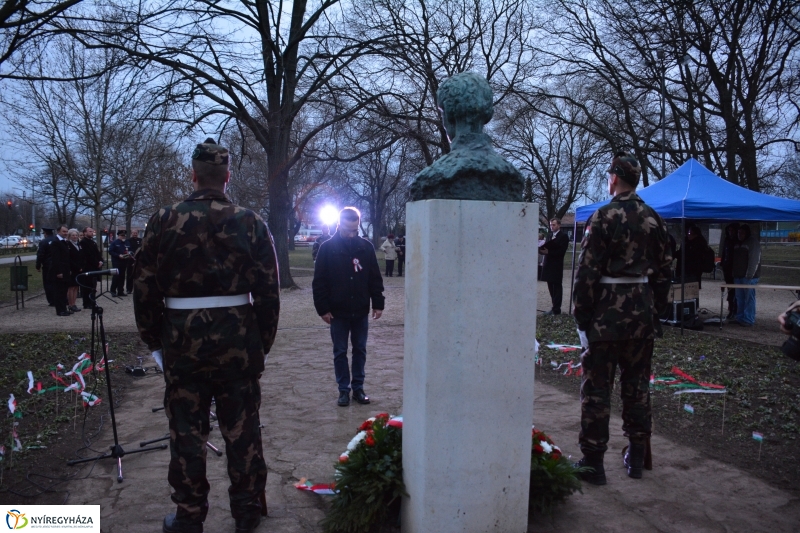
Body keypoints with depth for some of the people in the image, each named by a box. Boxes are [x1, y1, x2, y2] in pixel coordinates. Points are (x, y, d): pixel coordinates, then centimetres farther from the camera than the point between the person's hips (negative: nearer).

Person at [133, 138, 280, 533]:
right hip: (239, 340, 1)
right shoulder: (250, 223, -3)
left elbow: (144, 288, -1)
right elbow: (269, 291, -3)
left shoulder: (164, 221, -3)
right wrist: (263, 343, 7)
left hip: (182, 340, 0)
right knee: (242, 427, 11)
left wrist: (154, 341, 10)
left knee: (186, 429, 11)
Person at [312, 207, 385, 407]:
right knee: (340, 352, 7)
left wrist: (378, 304, 1)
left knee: (360, 350, 11)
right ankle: (344, 390, 18)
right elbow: (319, 282, -5)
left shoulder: (366, 247, 0)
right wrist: (323, 308, -9)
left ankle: (358, 388, 22)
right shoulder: (328, 248, -6)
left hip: (361, 311, 2)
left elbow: (375, 278, 4)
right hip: (338, 311, -2)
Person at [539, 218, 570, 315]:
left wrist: (548, 252, -23)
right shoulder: (551, 236, 18)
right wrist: (542, 250, -5)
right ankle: (554, 307, 16)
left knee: (557, 287, -4)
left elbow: (562, 251, -15)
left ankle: (556, 309, -2)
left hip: (556, 266, -8)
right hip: (548, 265, 8)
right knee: (551, 287, 10)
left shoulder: (563, 236, -5)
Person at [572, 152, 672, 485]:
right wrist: (656, 311, 18)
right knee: (637, 385, 15)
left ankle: (593, 461, 7)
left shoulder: (604, 217, -11)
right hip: (643, 311, 6)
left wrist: (581, 316, -7)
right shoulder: (654, 219, 7)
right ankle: (636, 457, 25)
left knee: (597, 387, 1)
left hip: (608, 309, -6)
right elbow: (663, 270, 11)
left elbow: (587, 272, -13)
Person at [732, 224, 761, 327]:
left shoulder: (753, 242, -8)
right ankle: (740, 318, 18)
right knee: (739, 298, 11)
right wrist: (734, 274, 15)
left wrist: (749, 275, -21)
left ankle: (748, 319, -4)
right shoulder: (738, 244, 19)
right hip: (738, 276, 8)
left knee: (749, 298, -6)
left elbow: (754, 260, -16)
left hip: (749, 277, -8)